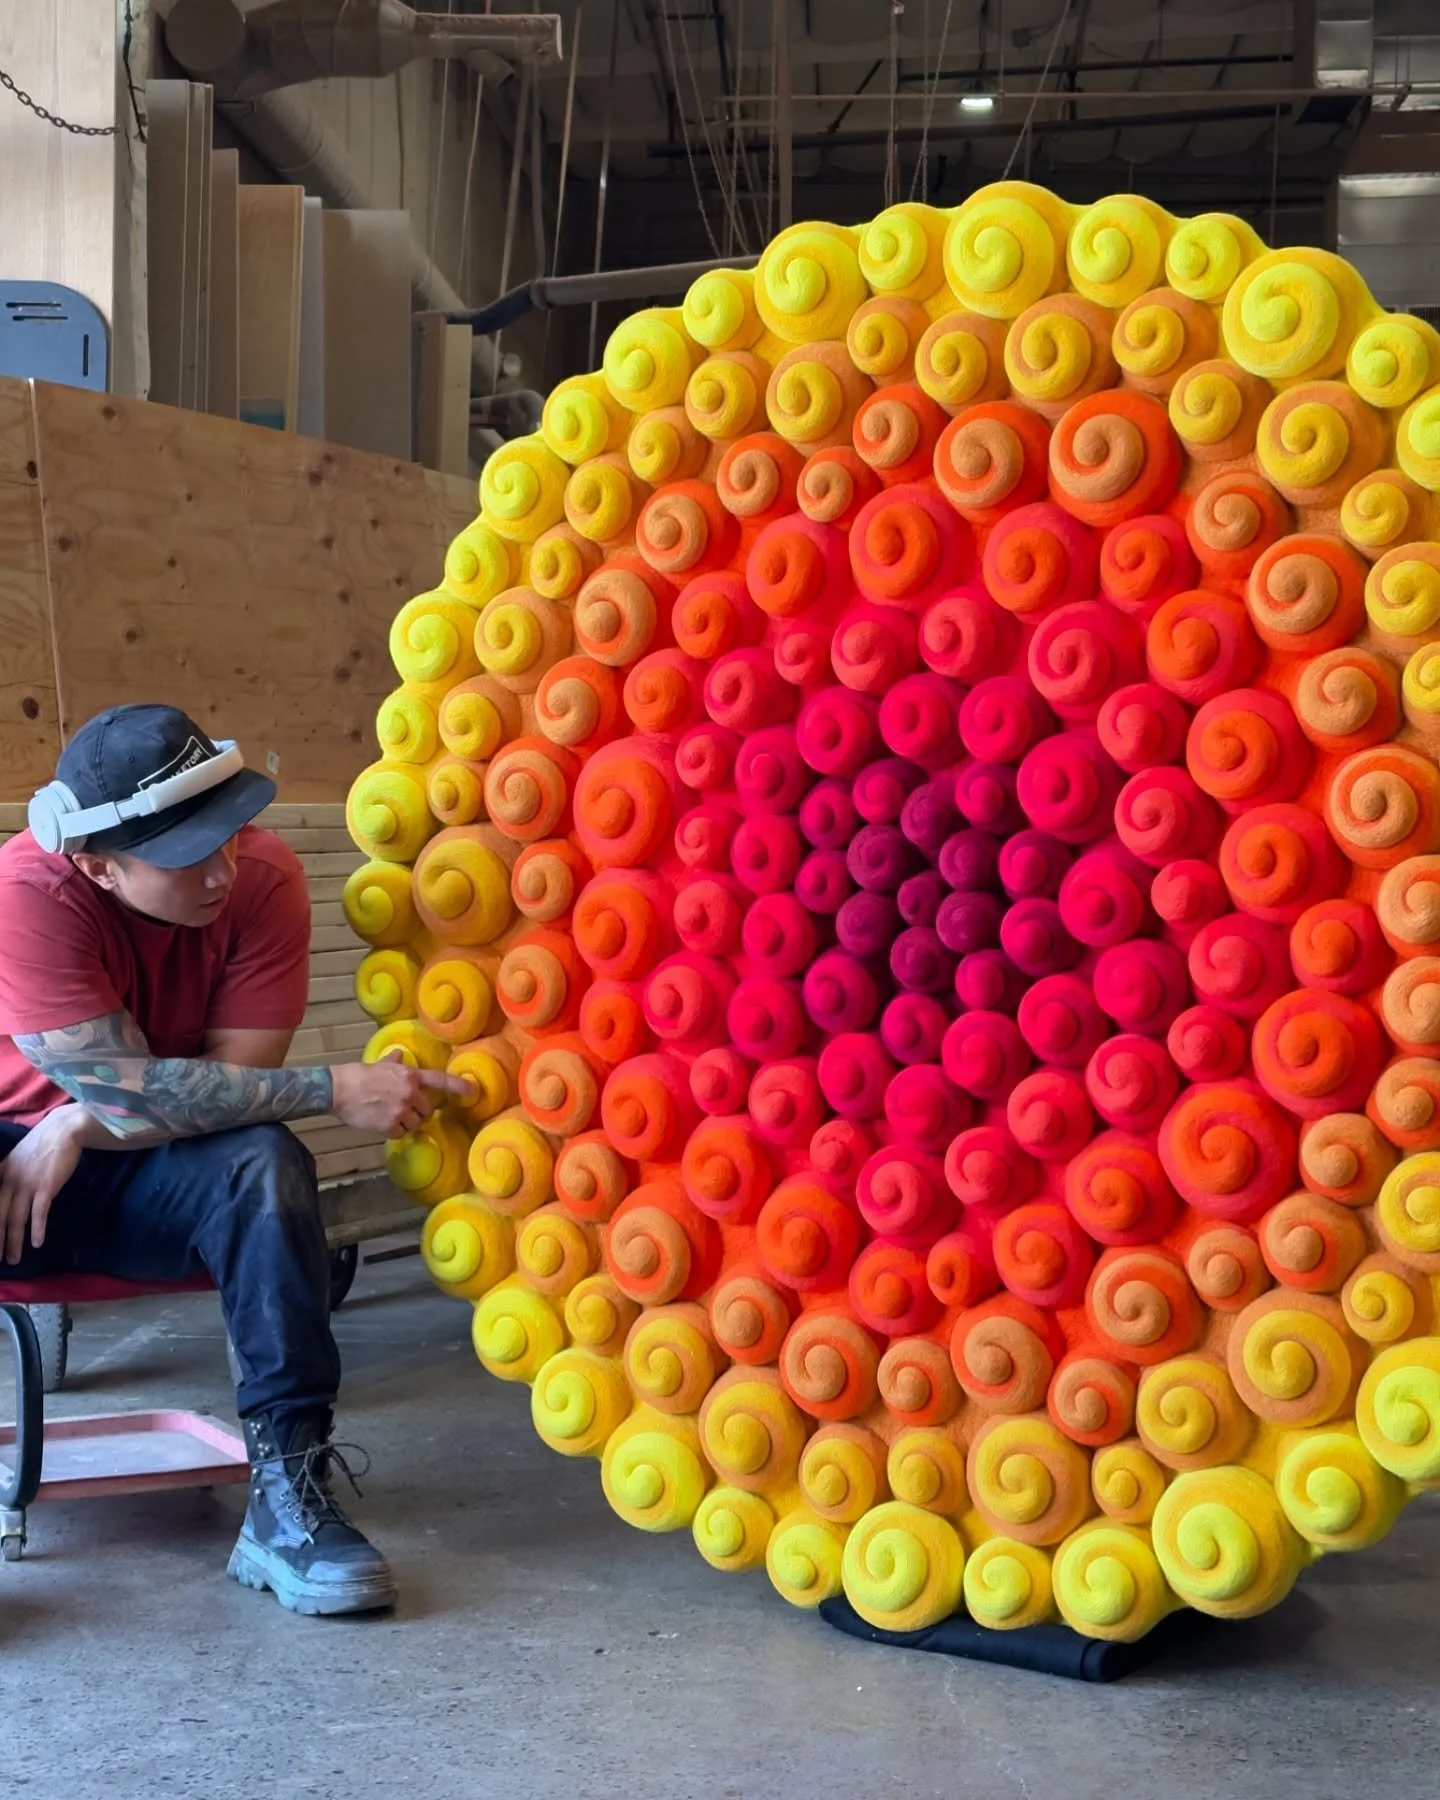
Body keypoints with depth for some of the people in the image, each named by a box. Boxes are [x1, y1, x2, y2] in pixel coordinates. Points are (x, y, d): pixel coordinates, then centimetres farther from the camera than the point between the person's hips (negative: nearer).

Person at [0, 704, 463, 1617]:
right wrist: (336, 1088, -32)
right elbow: (134, 1088, -29)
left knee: (265, 1165, -31)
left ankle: (290, 1497, -28)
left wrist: (81, 1128, -27)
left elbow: (227, 1081, -17)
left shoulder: (265, 878, -19)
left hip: (151, 1175, 2)